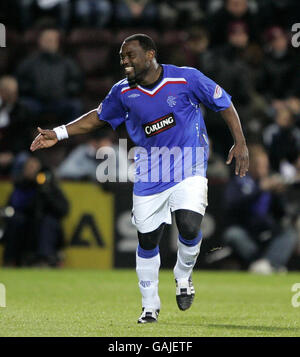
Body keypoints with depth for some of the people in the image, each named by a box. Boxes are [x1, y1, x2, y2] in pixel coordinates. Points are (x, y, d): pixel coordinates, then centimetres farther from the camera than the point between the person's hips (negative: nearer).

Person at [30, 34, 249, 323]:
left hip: (188, 170, -3)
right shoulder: (123, 92, -2)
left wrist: (240, 143, -6)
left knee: (189, 227, -22)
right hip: (149, 175, 3)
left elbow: (224, 104, -1)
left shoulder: (186, 79, -12)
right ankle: (150, 307, 23)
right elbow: (99, 116, 16)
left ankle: (183, 277, 10)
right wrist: (58, 134, 9)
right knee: (147, 240, 4)